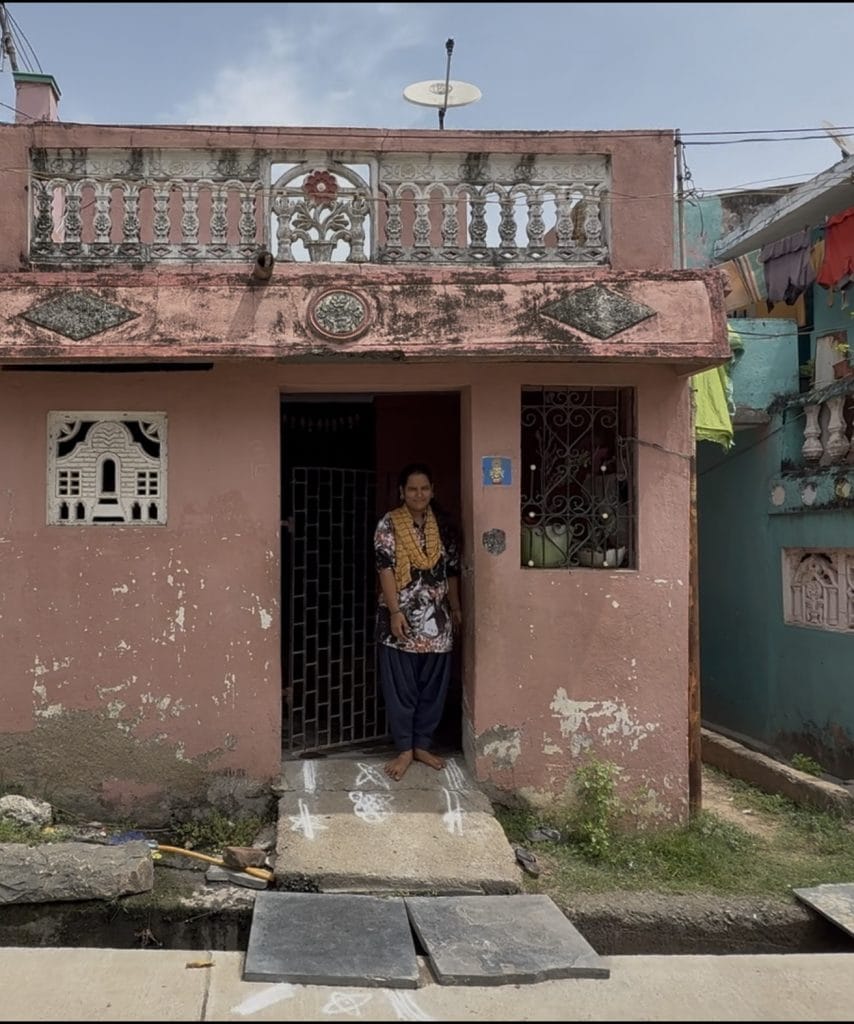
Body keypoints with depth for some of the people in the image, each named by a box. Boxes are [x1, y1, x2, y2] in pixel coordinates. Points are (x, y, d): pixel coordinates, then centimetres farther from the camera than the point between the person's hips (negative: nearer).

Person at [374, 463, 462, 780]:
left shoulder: (443, 528, 8)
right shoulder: (388, 524, -5)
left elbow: (451, 572, 13)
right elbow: (385, 569, -11)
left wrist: (456, 610, 13)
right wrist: (395, 611, -18)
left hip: (437, 620, 4)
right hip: (401, 617, -4)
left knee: (433, 687, 9)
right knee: (400, 688, 2)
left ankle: (422, 745, 21)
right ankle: (404, 749, 13)